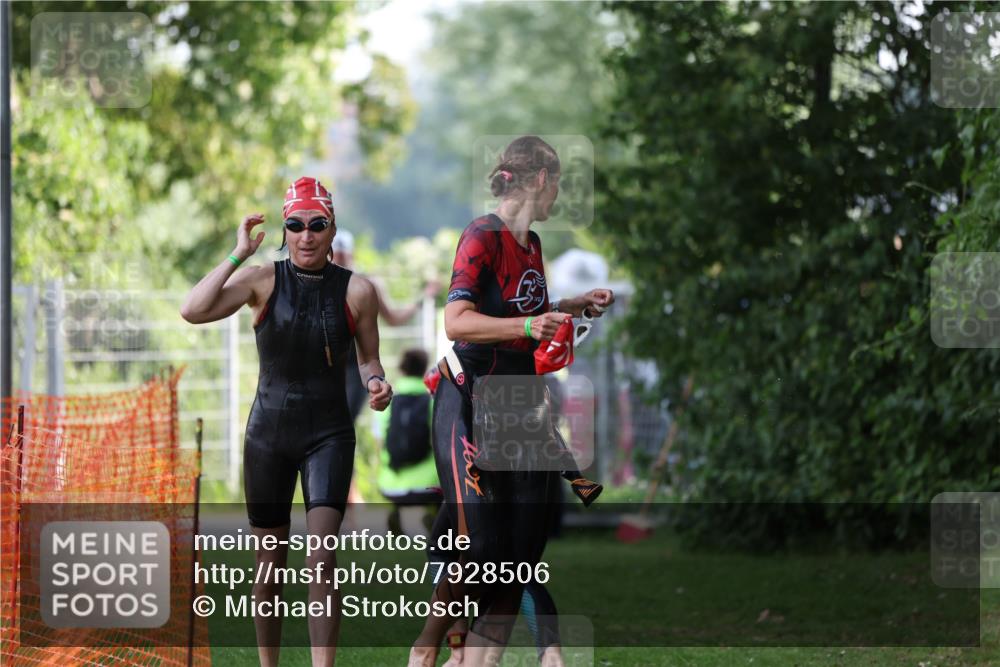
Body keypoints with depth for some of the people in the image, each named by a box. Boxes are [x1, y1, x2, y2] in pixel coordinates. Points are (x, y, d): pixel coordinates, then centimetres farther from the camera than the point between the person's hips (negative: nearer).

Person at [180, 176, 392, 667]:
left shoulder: (356, 291, 0)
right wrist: (238, 255, -17)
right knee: (270, 562, 7)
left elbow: (369, 358, 11)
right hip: (270, 432, 1)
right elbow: (193, 311, -17)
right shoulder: (264, 281, -3)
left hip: (329, 433, -1)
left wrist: (376, 384, -11)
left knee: (323, 555, -15)